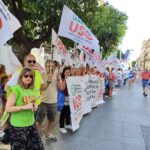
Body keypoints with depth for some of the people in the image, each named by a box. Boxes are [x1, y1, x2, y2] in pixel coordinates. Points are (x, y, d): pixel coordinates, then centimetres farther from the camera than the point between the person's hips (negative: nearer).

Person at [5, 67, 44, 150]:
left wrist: (35, 106, 0)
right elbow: (8, 108, -18)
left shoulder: (32, 89, 4)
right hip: (18, 126, -6)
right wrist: (24, 107, -24)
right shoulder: (16, 89, -16)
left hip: (31, 124, 7)